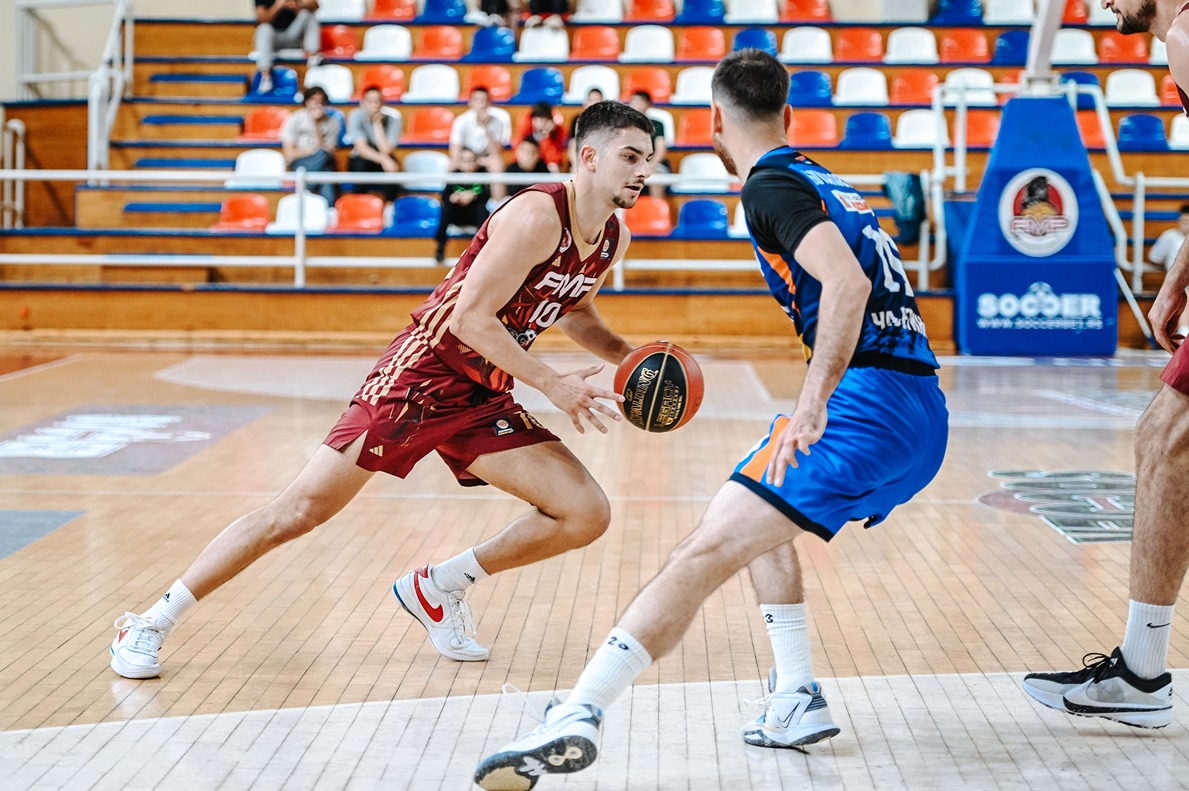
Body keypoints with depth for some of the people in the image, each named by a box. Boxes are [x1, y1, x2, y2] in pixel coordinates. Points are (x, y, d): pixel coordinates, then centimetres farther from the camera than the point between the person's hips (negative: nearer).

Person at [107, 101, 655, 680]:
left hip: (482, 399, 8)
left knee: (586, 515, -4)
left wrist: (630, 359, 11)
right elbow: (471, 317, -22)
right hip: (421, 375, -8)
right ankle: (151, 623, 4)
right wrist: (550, 383, -21)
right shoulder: (536, 216, -19)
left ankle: (437, 590, 13)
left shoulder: (615, 240, 6)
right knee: (300, 510, -9)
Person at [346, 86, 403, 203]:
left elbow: (386, 150, -25)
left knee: (390, 159, -32)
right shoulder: (356, 116, -18)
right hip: (360, 164, -1)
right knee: (360, 162, -34)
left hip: (383, 164, 1)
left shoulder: (393, 117, -17)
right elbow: (362, 148, -28)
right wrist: (383, 159, -43)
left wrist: (377, 123, -26)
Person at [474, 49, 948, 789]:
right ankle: (799, 701, 22)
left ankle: (577, 717, -27)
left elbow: (847, 284, -20)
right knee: (762, 517, 29)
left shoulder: (772, 185, -4)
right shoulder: (829, 182, 23)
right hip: (925, 417, 9)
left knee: (706, 553, -17)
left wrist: (813, 404, -26)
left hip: (872, 400, -9)